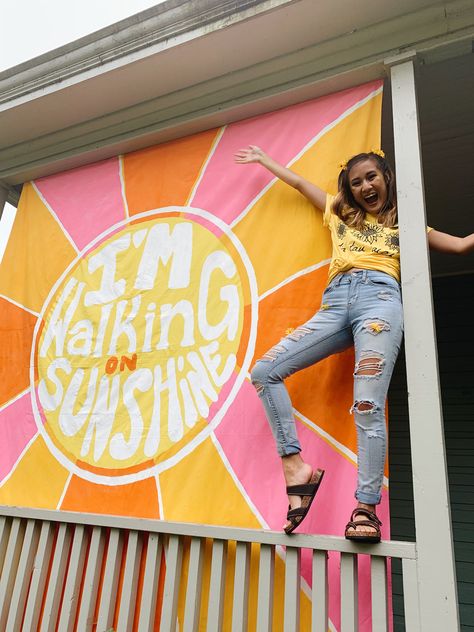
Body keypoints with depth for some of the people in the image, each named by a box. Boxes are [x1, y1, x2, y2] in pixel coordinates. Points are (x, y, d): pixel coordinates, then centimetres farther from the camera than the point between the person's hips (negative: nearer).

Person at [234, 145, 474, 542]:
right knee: (264, 372, -14)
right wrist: (263, 159, 50)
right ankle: (295, 467, -16)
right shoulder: (340, 214, 33)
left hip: (379, 299, -3)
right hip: (334, 305, 4)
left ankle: (367, 507, -14)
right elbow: (300, 183, 41)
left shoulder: (405, 224, 26)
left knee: (368, 407, -20)